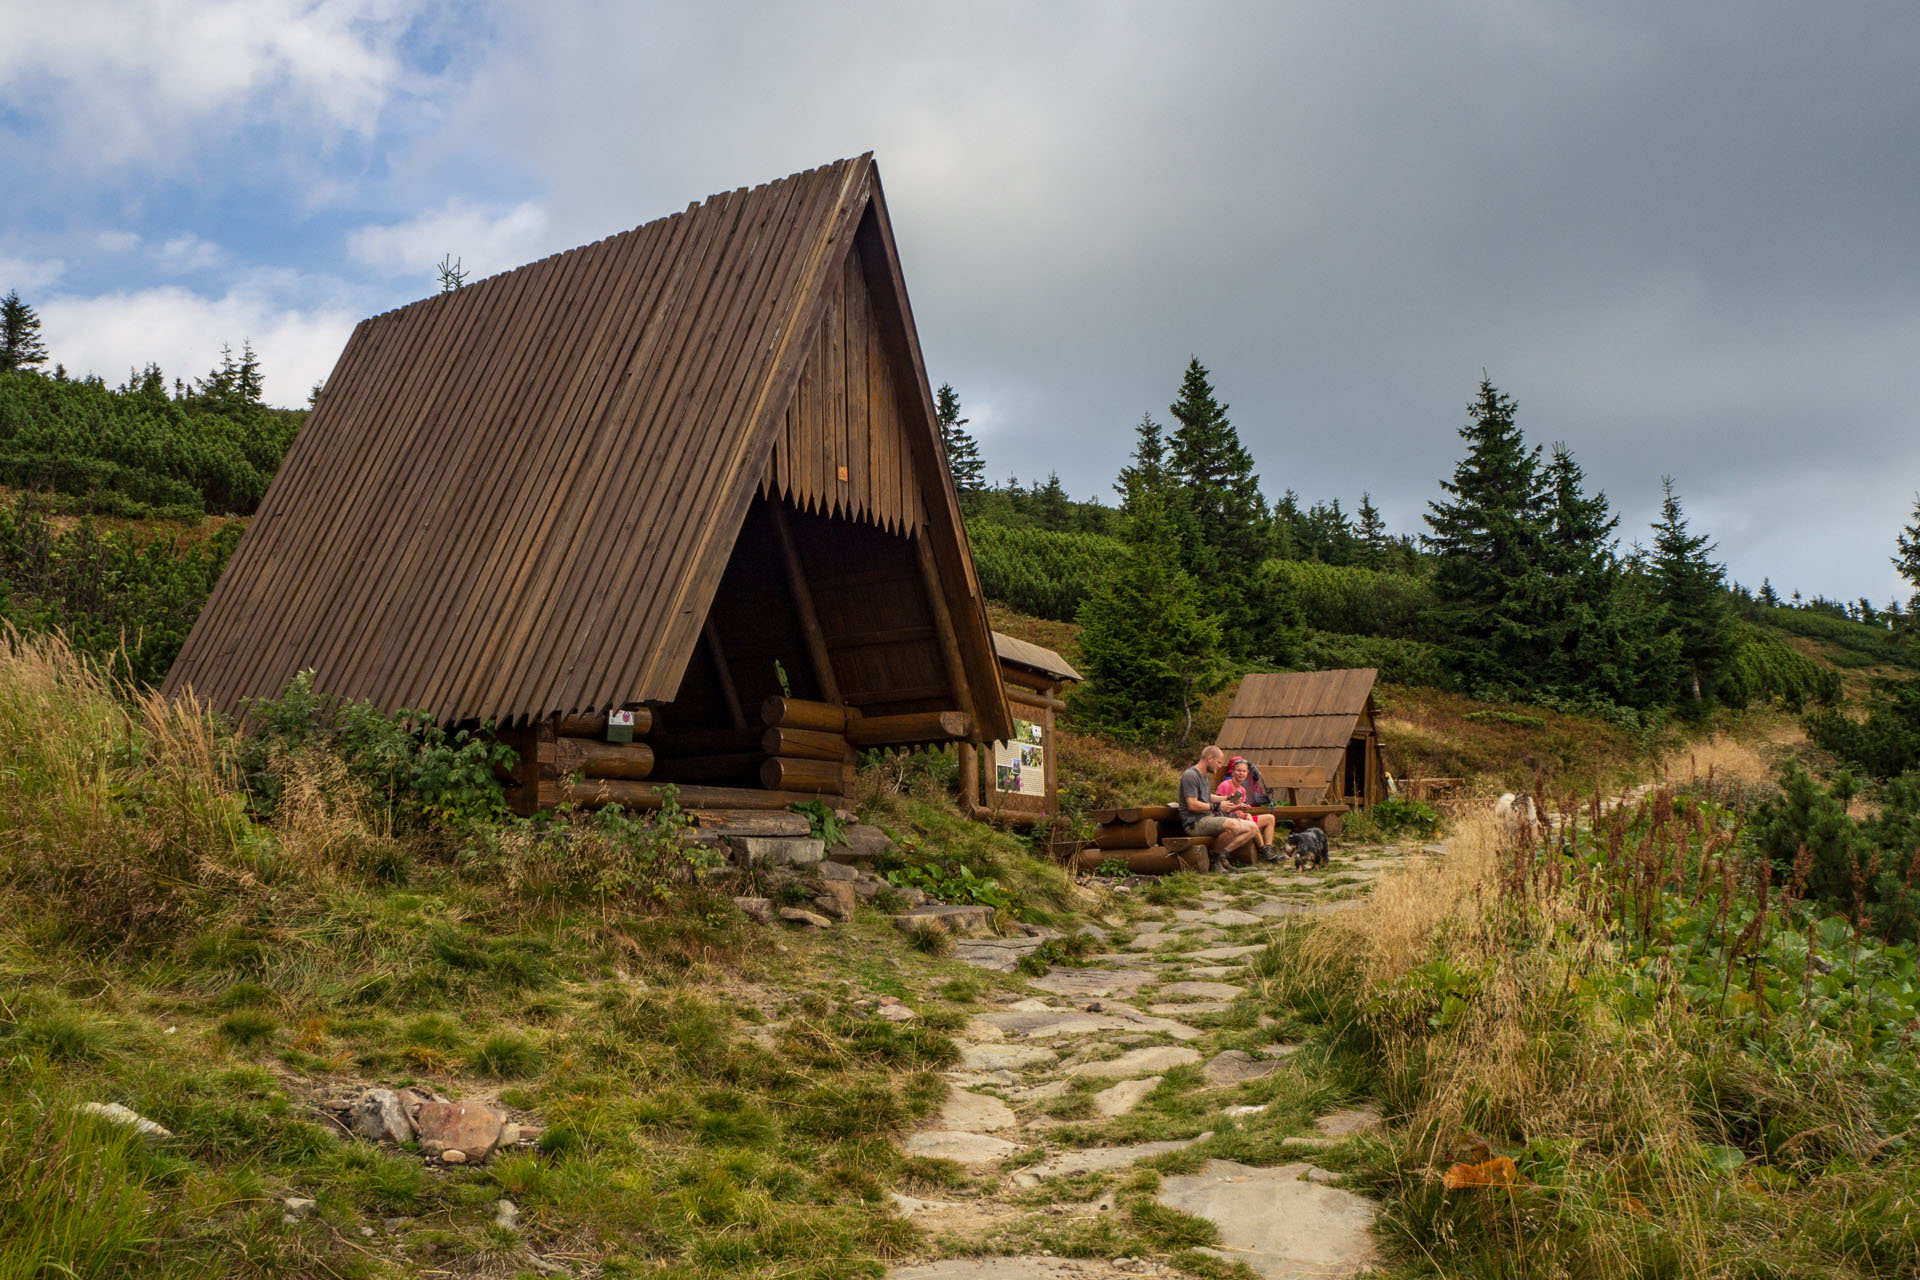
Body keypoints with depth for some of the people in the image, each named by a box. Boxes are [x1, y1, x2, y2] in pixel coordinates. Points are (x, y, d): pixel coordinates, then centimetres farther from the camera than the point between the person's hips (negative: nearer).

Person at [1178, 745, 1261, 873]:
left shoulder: (1206, 776, 21)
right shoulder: (1190, 775, -11)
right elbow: (1192, 805, -19)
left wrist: (1227, 799, 26)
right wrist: (1217, 806, -14)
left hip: (1209, 818, 10)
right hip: (1195, 823, -10)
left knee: (1252, 828, -2)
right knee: (1233, 826, -35)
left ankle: (1221, 854, -10)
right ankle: (1214, 856, -14)